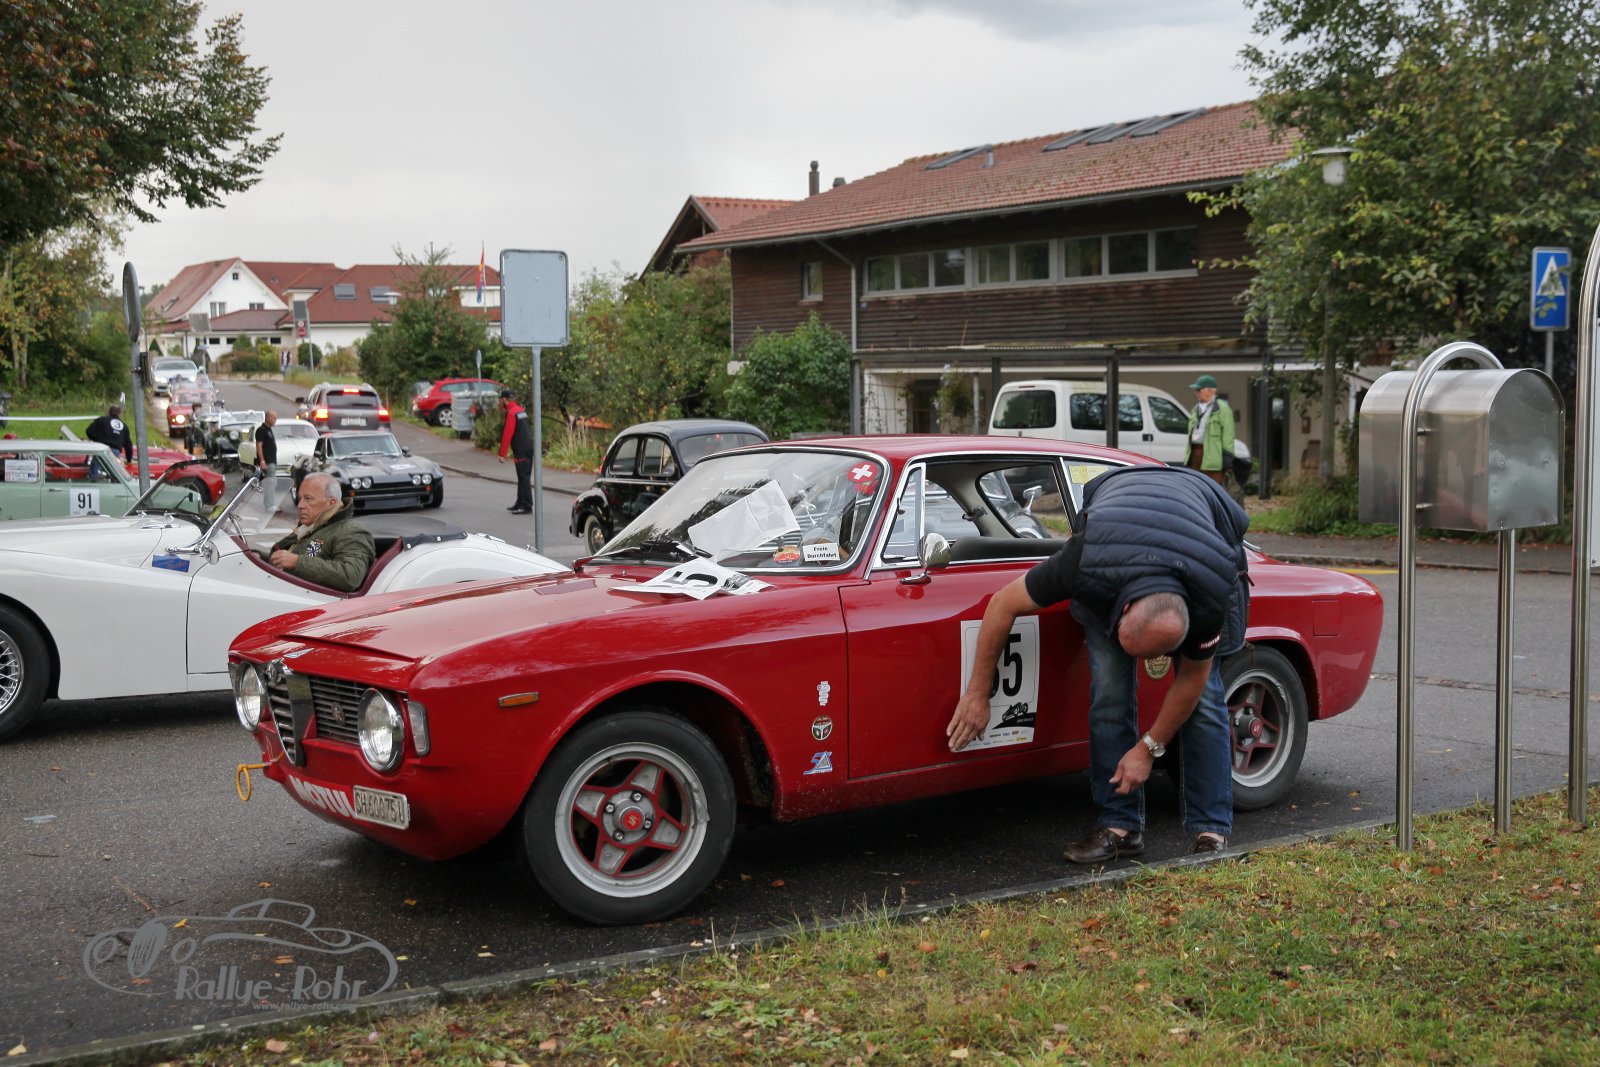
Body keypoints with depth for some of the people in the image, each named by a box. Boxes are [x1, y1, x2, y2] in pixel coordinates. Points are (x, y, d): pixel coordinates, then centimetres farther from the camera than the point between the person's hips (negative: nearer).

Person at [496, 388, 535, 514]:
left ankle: (526, 506, -9)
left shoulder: (511, 413, -14)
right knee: (523, 477, 16)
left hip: (521, 451, -9)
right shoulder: (520, 410, 15)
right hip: (529, 448, 9)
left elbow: (507, 434, -17)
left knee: (523, 478, -8)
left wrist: (502, 454, -14)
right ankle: (520, 504, 25)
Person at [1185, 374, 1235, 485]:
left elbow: (1228, 434, -11)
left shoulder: (1222, 409, -6)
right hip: (1195, 452, 9)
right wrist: (1188, 453, 20)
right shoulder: (1196, 409, 21)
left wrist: (1227, 455, -16)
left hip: (1212, 454, -9)